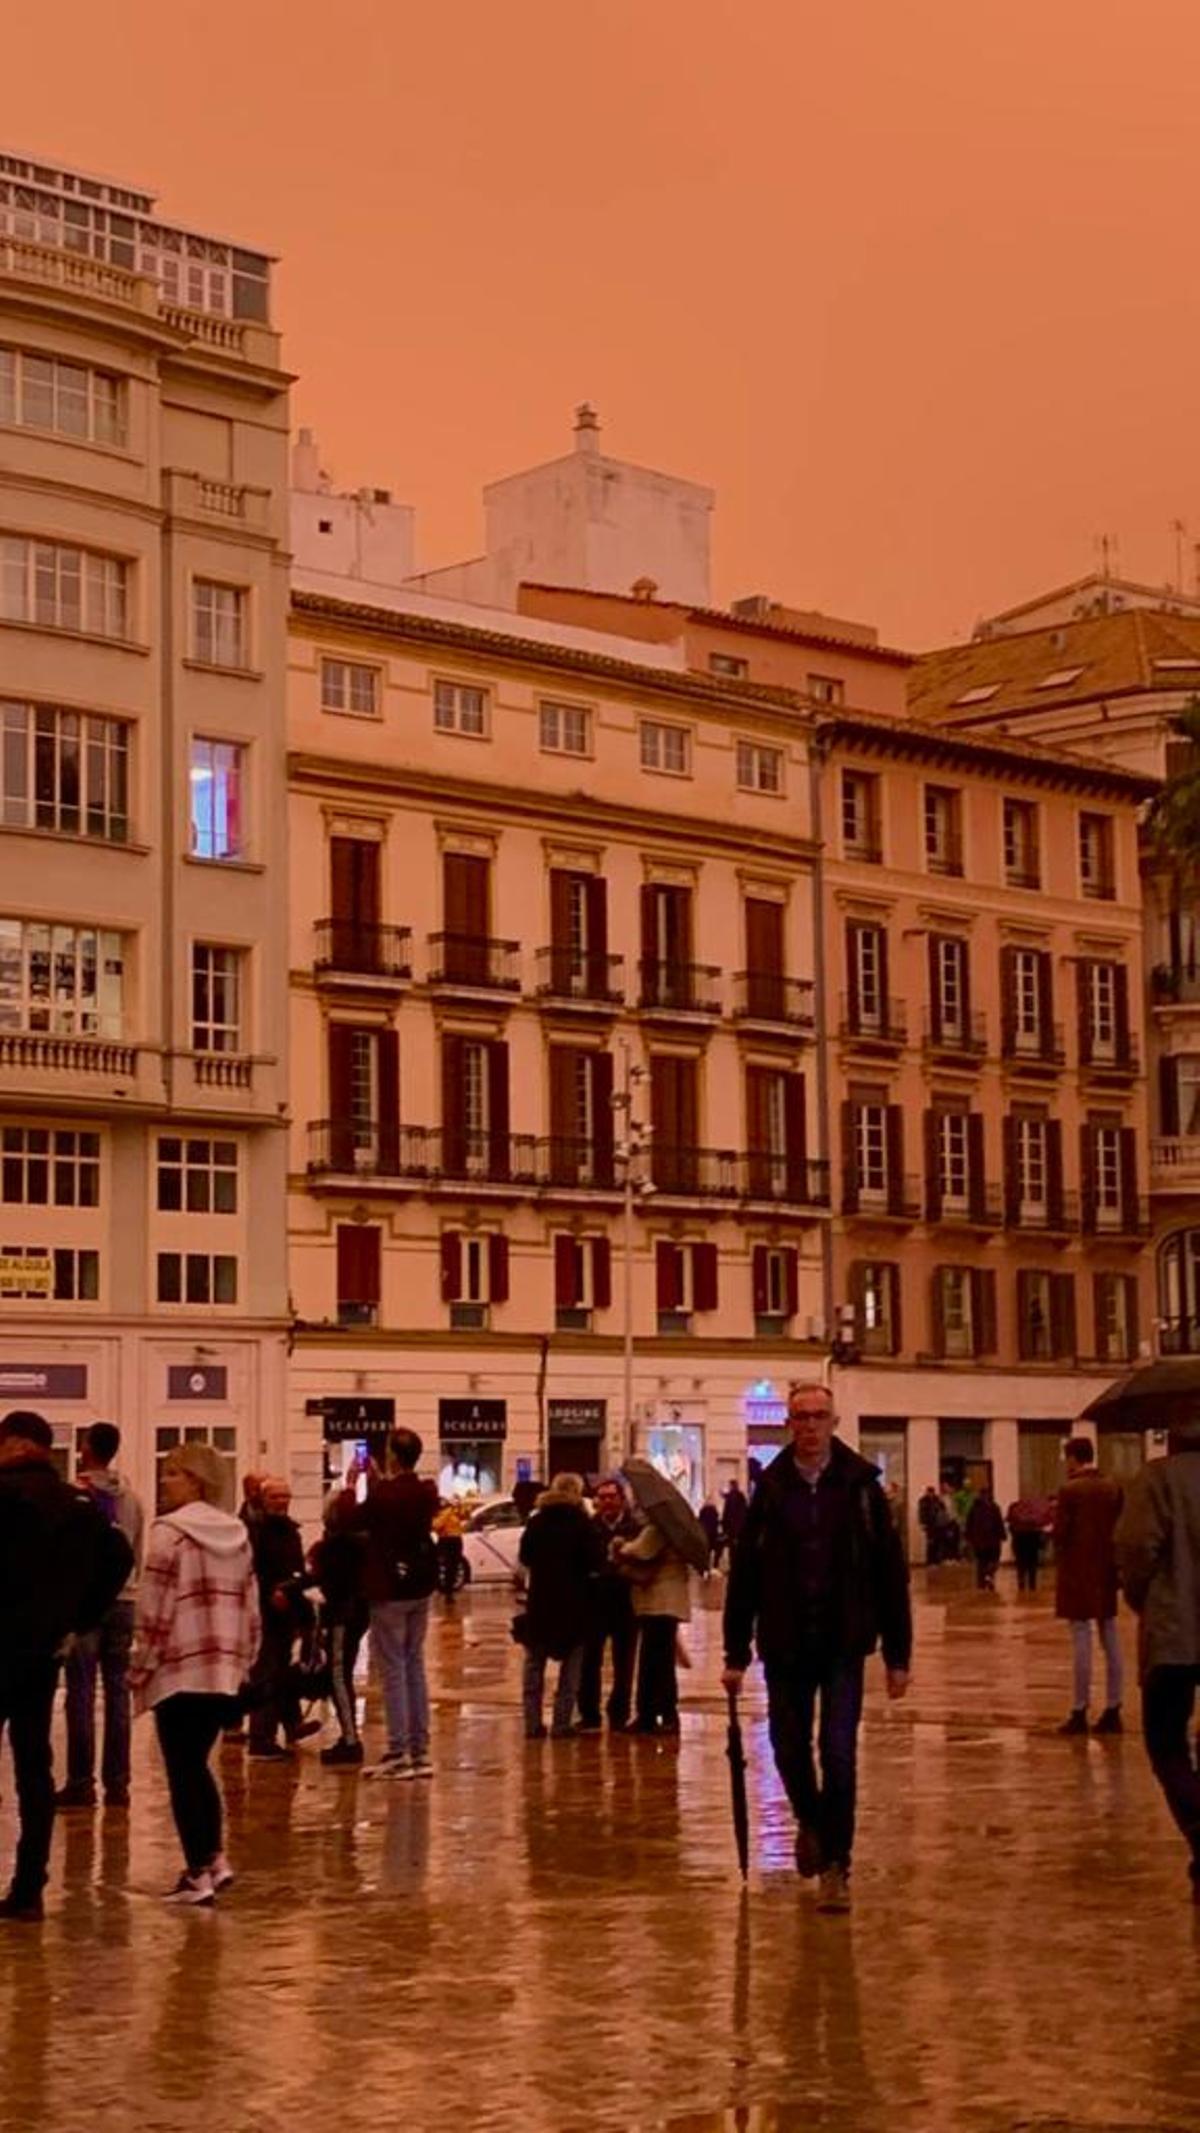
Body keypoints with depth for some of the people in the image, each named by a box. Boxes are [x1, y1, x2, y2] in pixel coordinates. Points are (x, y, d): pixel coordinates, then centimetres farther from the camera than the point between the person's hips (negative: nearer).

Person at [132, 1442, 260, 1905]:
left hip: (181, 1671, -6)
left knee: (182, 1772, 2)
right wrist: (242, 1663, 18)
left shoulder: (169, 1533, -10)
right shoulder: (237, 1534, 10)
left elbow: (155, 1610, -13)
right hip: (224, 1672, 6)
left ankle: (199, 1872, 2)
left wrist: (141, 1670, -5)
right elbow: (251, 1609, 12)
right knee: (198, 1766, 19)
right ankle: (214, 1858, 16)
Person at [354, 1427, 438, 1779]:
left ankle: (398, 1753, -3)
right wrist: (378, 1483, 23)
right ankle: (420, 1751, 15)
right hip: (419, 1588, 7)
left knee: (393, 1669, -2)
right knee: (414, 1665, 13)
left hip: (389, 1591, -7)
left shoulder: (385, 1496, -19)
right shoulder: (426, 1493, 2)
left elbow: (352, 1522, -7)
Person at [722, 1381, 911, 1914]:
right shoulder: (770, 1489, 1)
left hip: (843, 1645, -1)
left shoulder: (860, 1486, -2)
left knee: (839, 1755, -5)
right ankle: (810, 1821, 39)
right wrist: (735, 1654, 1)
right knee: (789, 1750, 9)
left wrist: (897, 1655, -2)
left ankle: (835, 1866, 5)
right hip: (785, 1646, 2)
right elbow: (744, 1575, 3)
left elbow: (890, 1573, 0)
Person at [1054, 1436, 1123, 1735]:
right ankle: (1112, 1711, 11)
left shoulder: (1070, 1490, -12)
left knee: (1082, 1643, -4)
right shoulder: (1113, 1489, 4)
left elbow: (1061, 1533, -13)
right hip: (1106, 1571, 5)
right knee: (1111, 1643, 8)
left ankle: (1080, 1712, -1)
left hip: (1078, 1572, -5)